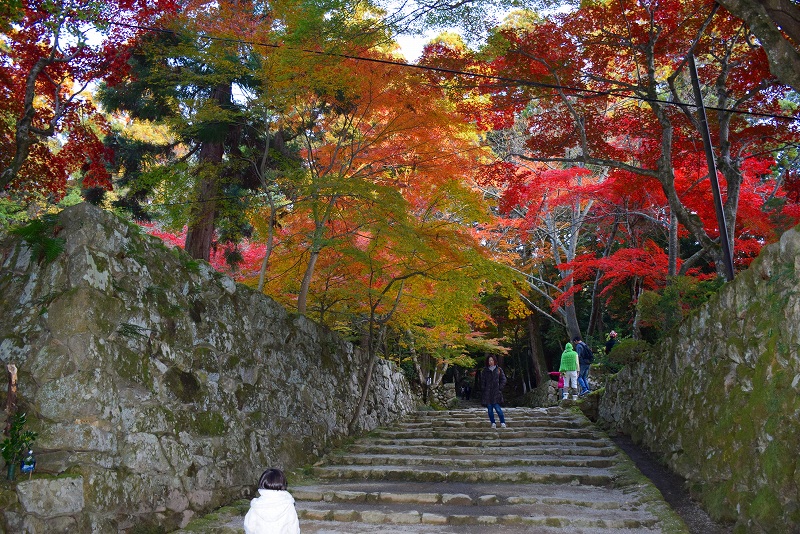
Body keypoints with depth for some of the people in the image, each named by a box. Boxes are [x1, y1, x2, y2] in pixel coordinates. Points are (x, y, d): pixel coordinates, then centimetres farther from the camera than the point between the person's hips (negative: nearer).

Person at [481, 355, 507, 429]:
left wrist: (500, 388, -2)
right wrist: (483, 389, -1)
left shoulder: (499, 370, 5)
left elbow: (503, 379, 7)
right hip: (487, 393, 2)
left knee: (497, 407, -10)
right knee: (490, 408, 4)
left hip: (496, 392, -2)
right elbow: (482, 380, 10)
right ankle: (493, 423, 14)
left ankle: (502, 422, 3)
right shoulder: (485, 370, 8)